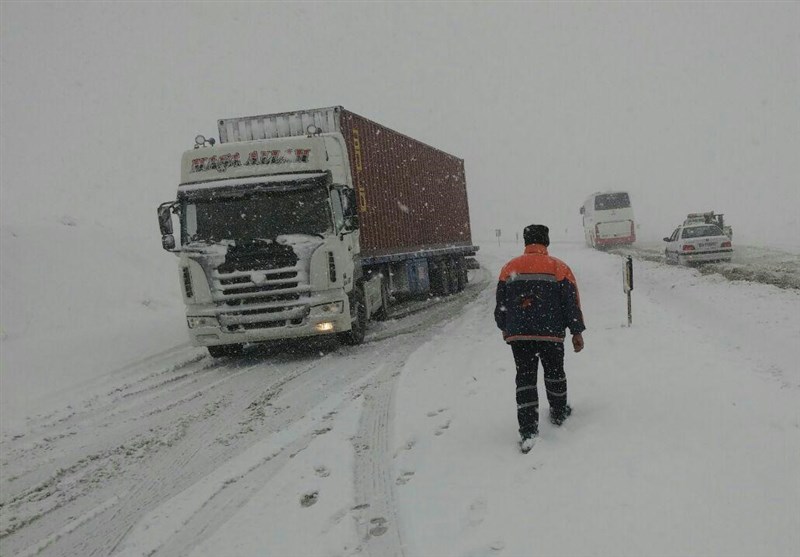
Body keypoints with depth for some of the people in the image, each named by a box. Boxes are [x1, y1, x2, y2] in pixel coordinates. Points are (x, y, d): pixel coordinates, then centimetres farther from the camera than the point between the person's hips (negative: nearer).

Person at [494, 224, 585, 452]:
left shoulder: (510, 268, 3)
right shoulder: (558, 268, -2)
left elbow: (500, 303, 11)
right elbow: (572, 302, -3)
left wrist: (505, 328, 26)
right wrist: (577, 332, 4)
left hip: (518, 334, 1)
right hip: (551, 333, -1)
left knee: (525, 377, 2)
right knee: (554, 372, 20)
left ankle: (528, 431, -7)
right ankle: (559, 413, 38)